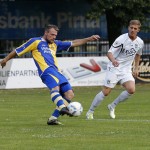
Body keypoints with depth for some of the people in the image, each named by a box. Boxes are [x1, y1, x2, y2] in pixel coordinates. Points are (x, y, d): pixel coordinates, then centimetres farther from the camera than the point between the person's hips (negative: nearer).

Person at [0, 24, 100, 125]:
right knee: (55, 87, -36)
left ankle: (53, 118, -4)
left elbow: (73, 43, 30)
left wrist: (88, 39, 24)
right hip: (46, 70, -8)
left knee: (69, 94, -5)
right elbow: (18, 51, 14)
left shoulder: (55, 44, 28)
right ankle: (62, 108, -61)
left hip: (57, 72, 8)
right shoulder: (36, 41, 10)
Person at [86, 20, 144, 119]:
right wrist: (113, 60, -38)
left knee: (131, 90, -18)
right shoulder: (122, 39, -15)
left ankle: (112, 106, 3)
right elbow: (109, 52, -17)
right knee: (106, 92, -7)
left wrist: (136, 68, 19)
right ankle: (90, 112, 10)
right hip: (114, 69, -4)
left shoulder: (140, 42, 1)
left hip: (126, 70, 4)